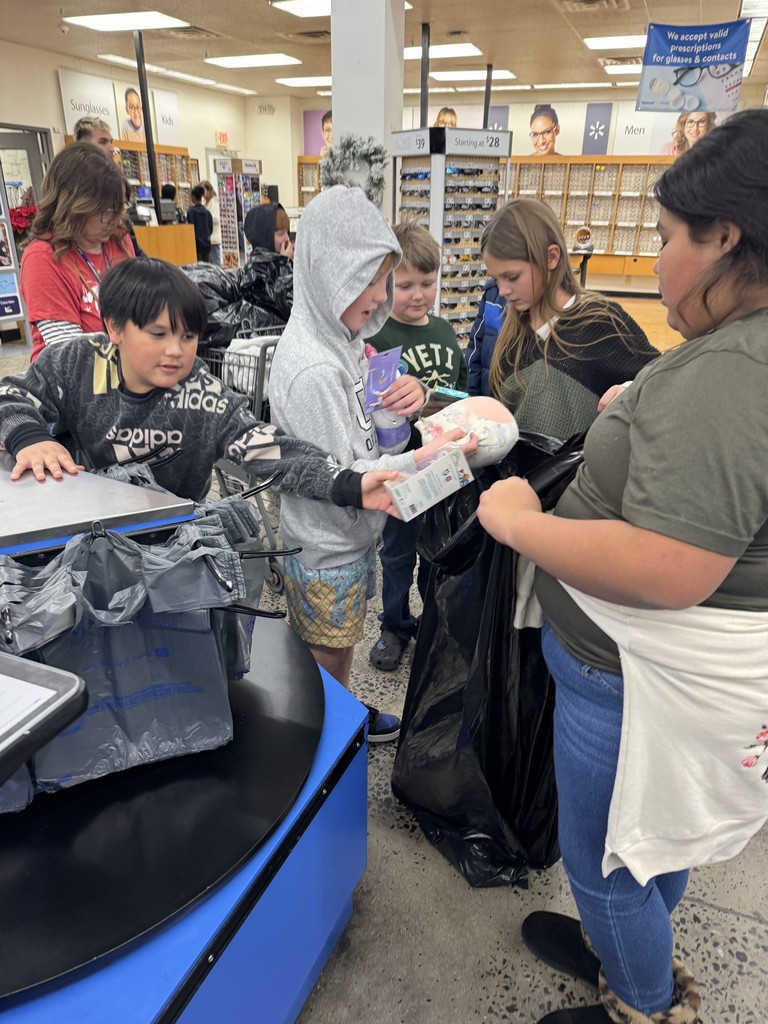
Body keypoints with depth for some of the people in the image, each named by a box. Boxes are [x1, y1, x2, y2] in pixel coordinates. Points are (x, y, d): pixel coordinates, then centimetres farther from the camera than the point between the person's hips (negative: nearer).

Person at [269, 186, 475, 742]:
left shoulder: (341, 336, 2)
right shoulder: (311, 368, -28)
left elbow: (364, 426, 11)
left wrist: (407, 396, -9)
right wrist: (423, 458, -31)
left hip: (352, 535, 9)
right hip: (326, 550, -9)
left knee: (341, 649, 28)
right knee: (329, 663, 13)